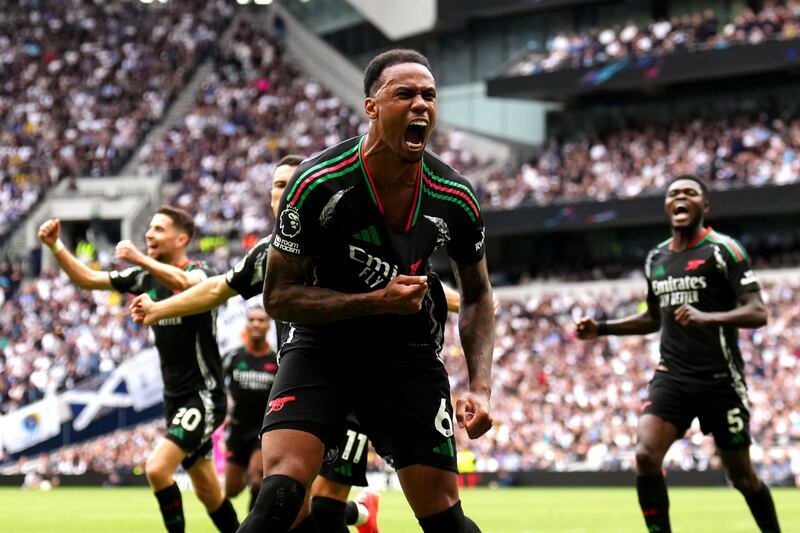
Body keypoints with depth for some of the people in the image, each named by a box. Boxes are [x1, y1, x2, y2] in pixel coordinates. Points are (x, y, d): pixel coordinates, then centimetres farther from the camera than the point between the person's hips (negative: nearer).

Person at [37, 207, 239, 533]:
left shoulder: (198, 273, -14)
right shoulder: (145, 277, 7)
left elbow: (183, 283, -39)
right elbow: (87, 279, 7)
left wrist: (140, 258, -39)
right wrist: (55, 246, -5)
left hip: (202, 395, -8)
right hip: (175, 397, 8)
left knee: (157, 468, -21)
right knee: (208, 492, 12)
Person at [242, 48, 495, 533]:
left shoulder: (455, 199, -8)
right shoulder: (318, 185, -19)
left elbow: (477, 295, 9)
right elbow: (279, 297, -13)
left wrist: (481, 386, -4)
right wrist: (377, 301, -24)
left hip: (410, 355, 3)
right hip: (321, 344, -3)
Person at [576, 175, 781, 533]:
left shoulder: (723, 250, -6)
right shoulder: (656, 258, 13)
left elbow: (758, 313, -14)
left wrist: (707, 318, -30)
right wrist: (601, 328, 16)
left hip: (719, 379, -4)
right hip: (672, 377, 5)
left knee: (741, 474, 3)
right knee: (645, 456, -17)